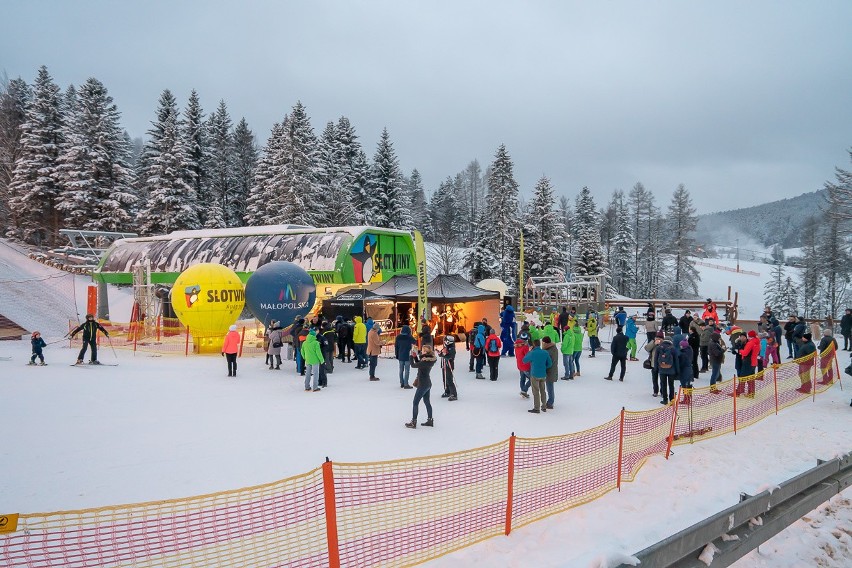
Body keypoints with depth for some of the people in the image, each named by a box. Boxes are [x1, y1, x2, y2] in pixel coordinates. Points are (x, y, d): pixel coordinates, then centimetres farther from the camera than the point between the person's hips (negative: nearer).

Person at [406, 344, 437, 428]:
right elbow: (419, 364, 14)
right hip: (428, 383, 9)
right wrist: (415, 356, 3)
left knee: (415, 402, 0)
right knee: (427, 402, 19)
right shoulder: (430, 360, 2)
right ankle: (430, 420, 26)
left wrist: (411, 356, -8)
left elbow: (414, 365, -21)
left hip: (423, 384, -9)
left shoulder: (425, 362, -25)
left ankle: (413, 422, 4)